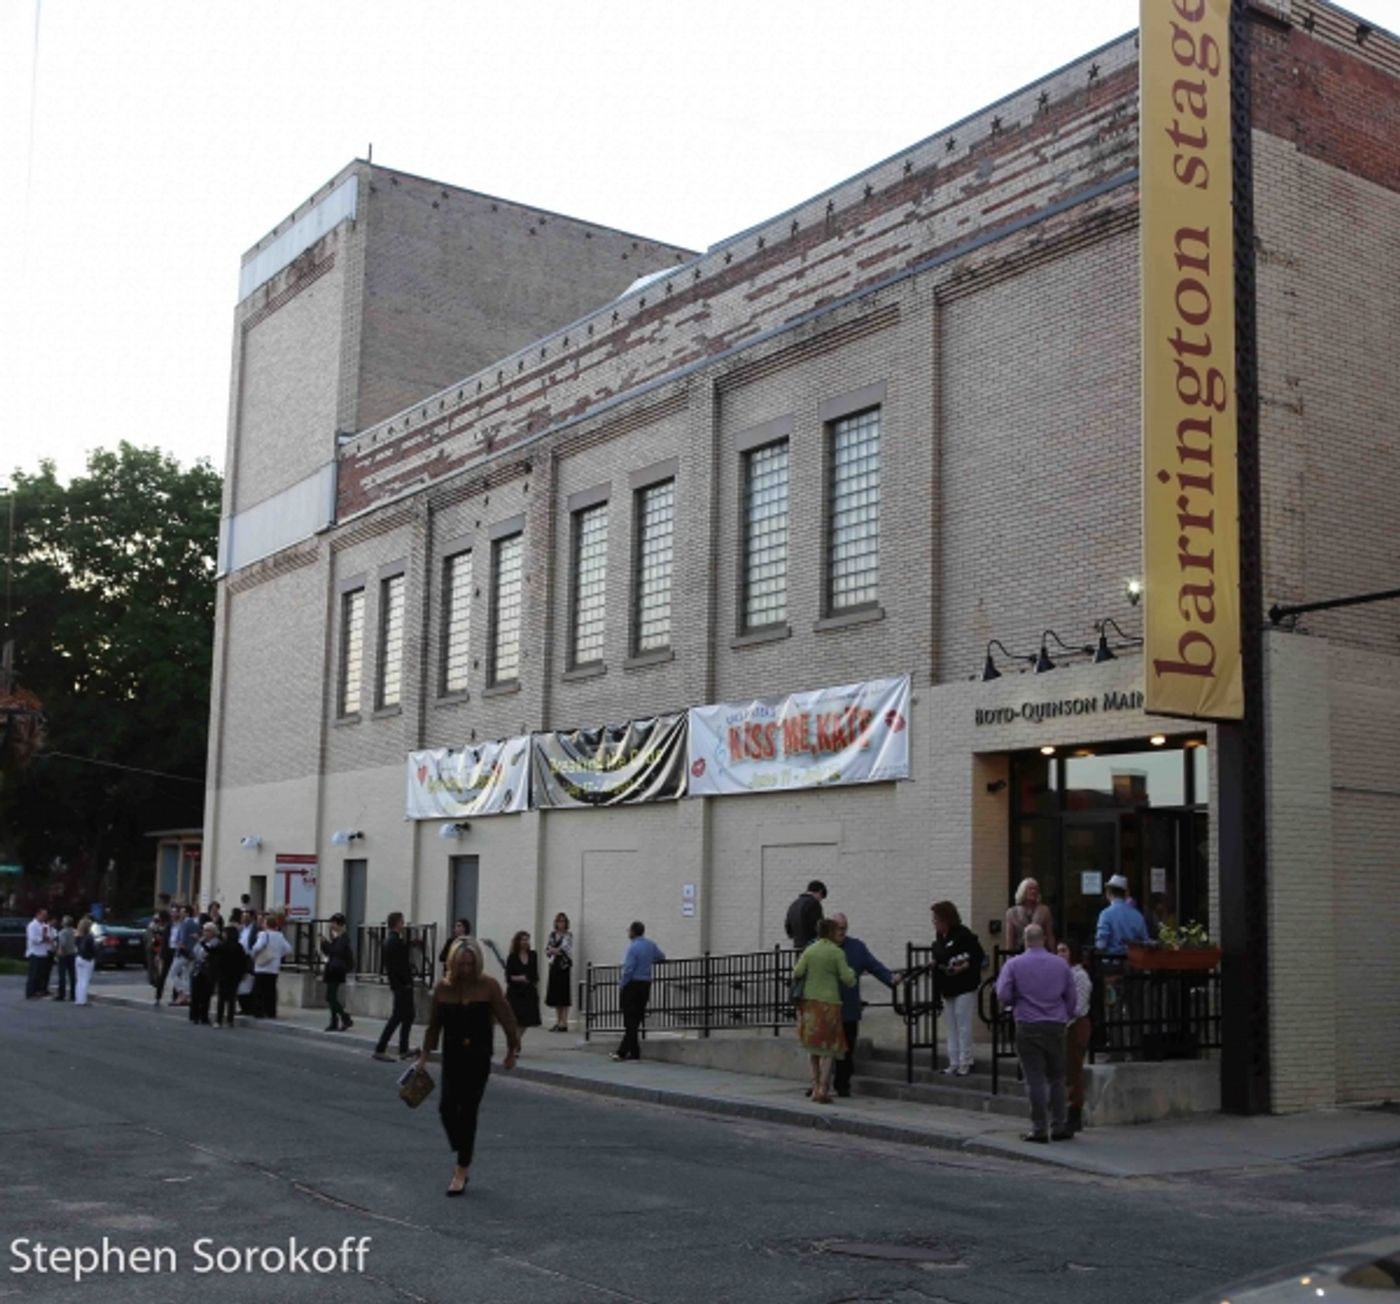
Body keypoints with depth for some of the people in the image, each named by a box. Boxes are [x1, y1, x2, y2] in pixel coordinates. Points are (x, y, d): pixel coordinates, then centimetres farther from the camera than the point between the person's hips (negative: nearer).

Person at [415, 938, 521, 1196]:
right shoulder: (443, 987, -1)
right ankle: (463, 1159, 17)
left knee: (467, 1112, -1)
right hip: (452, 1056, 2)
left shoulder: (489, 986, -9)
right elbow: (434, 1024, 9)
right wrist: (424, 1055, 12)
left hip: (478, 1057, -2)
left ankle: (462, 1170, 11)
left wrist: (512, 1051, 2)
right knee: (447, 1107, -7)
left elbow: (506, 1019, -2)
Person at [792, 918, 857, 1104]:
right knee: (828, 1047, 2)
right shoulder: (837, 952, -6)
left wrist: (796, 966, 17)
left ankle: (816, 1086, 12)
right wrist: (851, 973, 13)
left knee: (812, 1045, 15)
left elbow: (797, 973, -5)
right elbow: (847, 978, -9)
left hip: (809, 1001, 4)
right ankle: (823, 1089, -8)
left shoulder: (809, 951, 4)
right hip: (828, 1003, -4)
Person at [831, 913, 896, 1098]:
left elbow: (873, 965, 3)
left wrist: (890, 978, -13)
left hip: (848, 1010, 1)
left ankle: (843, 1085, 14)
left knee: (846, 1050, 3)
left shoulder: (857, 947, 9)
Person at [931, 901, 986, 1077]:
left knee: (963, 1026, -3)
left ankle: (965, 1063, 3)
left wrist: (966, 966, -26)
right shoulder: (939, 937, 10)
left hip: (964, 988, -8)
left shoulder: (963, 935, -14)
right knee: (952, 1027, 12)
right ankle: (954, 1062, 17)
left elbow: (978, 955, -17)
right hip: (947, 988, 8)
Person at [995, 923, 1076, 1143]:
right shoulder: (1061, 964, 5)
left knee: (1035, 1079, 0)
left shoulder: (1013, 964, -3)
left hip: (1028, 1027, -2)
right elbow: (1071, 997, 9)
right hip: (1056, 1026, 2)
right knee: (1056, 1079, 11)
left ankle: (1039, 1129, 1)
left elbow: (1003, 995, -9)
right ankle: (1058, 1127, 13)